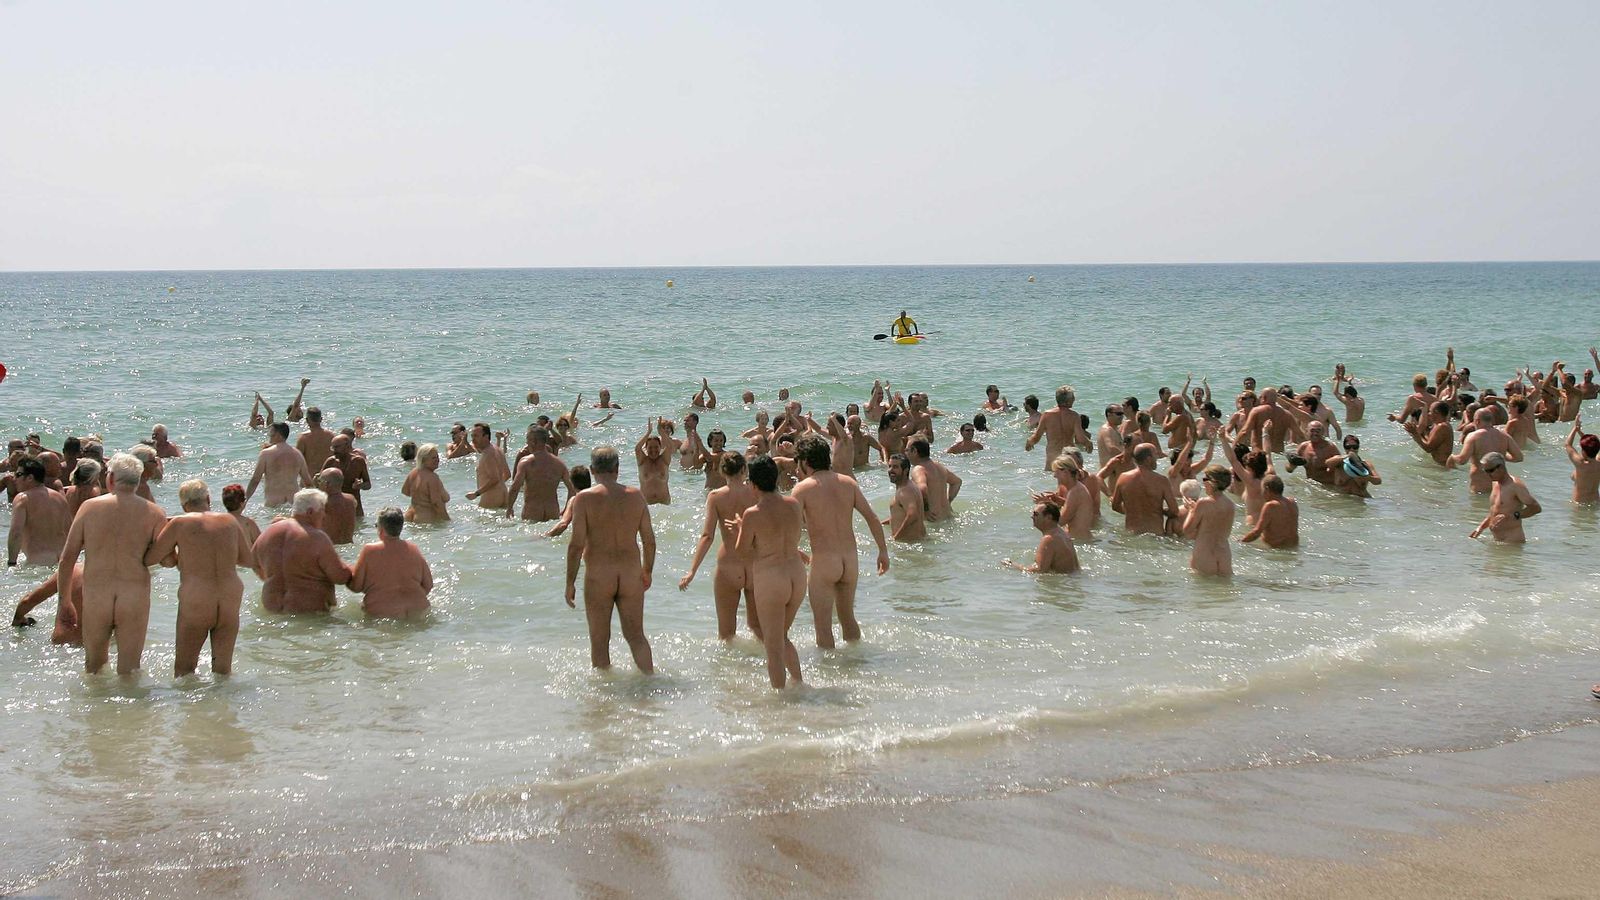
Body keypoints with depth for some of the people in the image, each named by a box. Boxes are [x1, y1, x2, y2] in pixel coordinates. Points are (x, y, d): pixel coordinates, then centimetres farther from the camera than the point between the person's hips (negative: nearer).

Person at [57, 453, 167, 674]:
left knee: (94, 665, 18)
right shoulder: (153, 513, -1)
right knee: (129, 669, 7)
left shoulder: (90, 507, 3)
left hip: (95, 596, 1)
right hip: (135, 596, -1)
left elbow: (67, 558, 3)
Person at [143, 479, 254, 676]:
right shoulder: (229, 521, 4)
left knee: (183, 669, 10)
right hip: (230, 603, 3)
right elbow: (250, 561, 13)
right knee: (223, 668, 16)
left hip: (195, 604, -3)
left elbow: (147, 558, -3)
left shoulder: (180, 524, -5)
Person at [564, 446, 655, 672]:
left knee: (599, 641, 9)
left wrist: (570, 583, -3)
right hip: (631, 574, 3)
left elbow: (577, 545, -11)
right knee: (636, 635, 13)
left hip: (598, 576, -2)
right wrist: (647, 571, 21)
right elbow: (649, 539, 6)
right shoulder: (636, 496, 2)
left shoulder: (584, 498, -8)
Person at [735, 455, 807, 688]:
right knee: (782, 636, 25)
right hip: (797, 575, 6)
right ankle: (799, 683, 25)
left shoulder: (753, 514, -15)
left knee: (774, 647, 5)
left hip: (770, 580, -6)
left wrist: (741, 528, 12)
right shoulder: (794, 504, -1)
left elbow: (742, 549, -5)